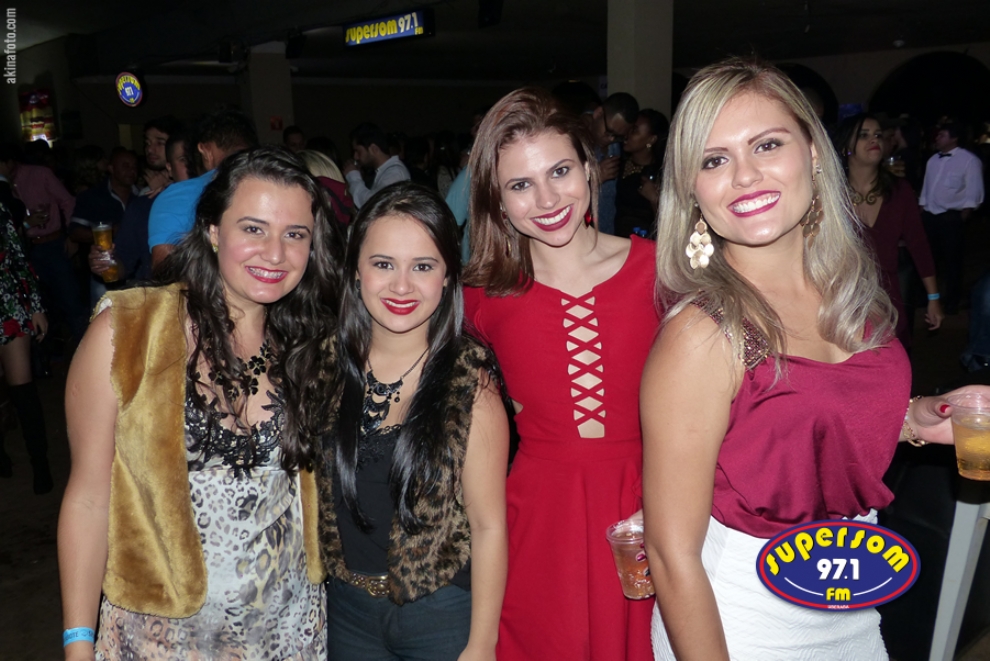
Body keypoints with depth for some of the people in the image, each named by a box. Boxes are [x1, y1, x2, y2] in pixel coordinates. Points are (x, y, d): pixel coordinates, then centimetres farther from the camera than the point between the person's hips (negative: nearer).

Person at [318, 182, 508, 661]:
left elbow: (488, 526, -13)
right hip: (347, 608, 4)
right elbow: (317, 487, 5)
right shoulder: (332, 362, -6)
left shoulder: (470, 380, -16)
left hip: (442, 616, -3)